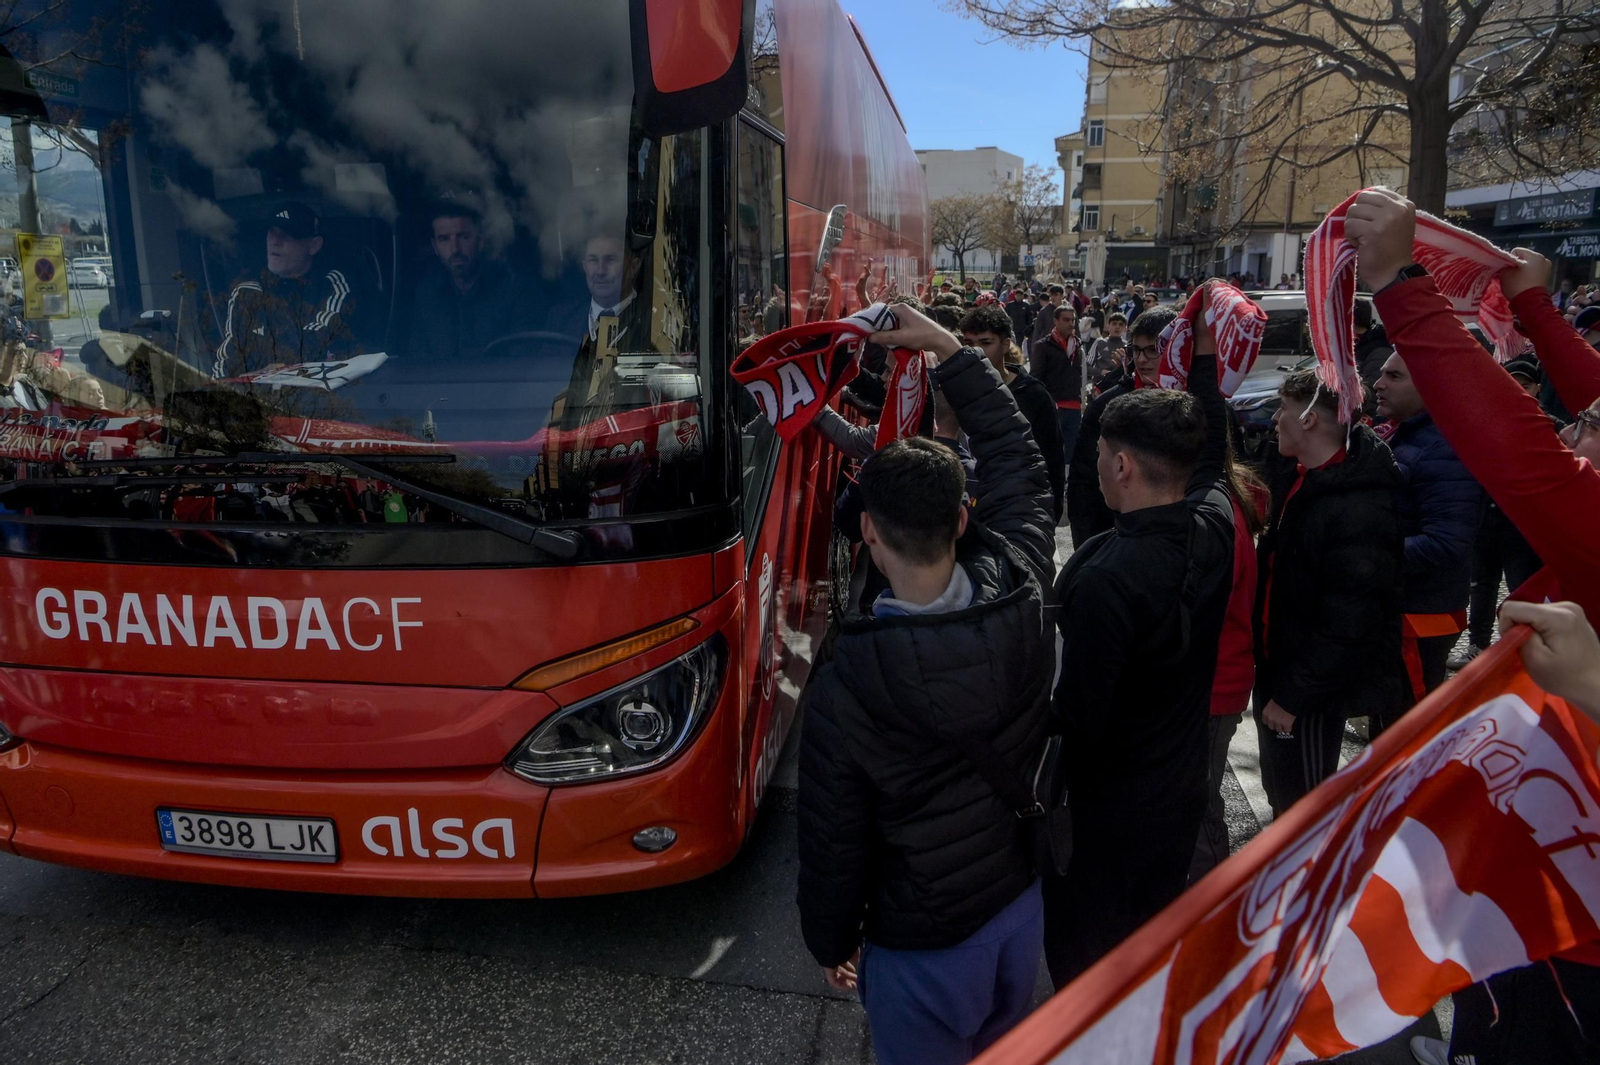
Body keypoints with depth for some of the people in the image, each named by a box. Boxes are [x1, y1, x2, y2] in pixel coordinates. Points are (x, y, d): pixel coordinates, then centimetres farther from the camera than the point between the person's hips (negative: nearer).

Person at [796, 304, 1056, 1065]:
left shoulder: (844, 687, -30)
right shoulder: (1020, 594, -21)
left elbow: (833, 840, -18)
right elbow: (1017, 458, -4)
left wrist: (830, 941, 1)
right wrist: (949, 351, 1)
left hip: (921, 944, -4)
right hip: (1021, 902, 5)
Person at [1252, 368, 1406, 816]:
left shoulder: (1359, 510, -28)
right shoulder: (1298, 478, 4)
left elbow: (1347, 626, -28)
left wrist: (1293, 697, -21)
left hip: (1313, 694, -9)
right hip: (1277, 667, 9)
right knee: (1279, 793, 26)